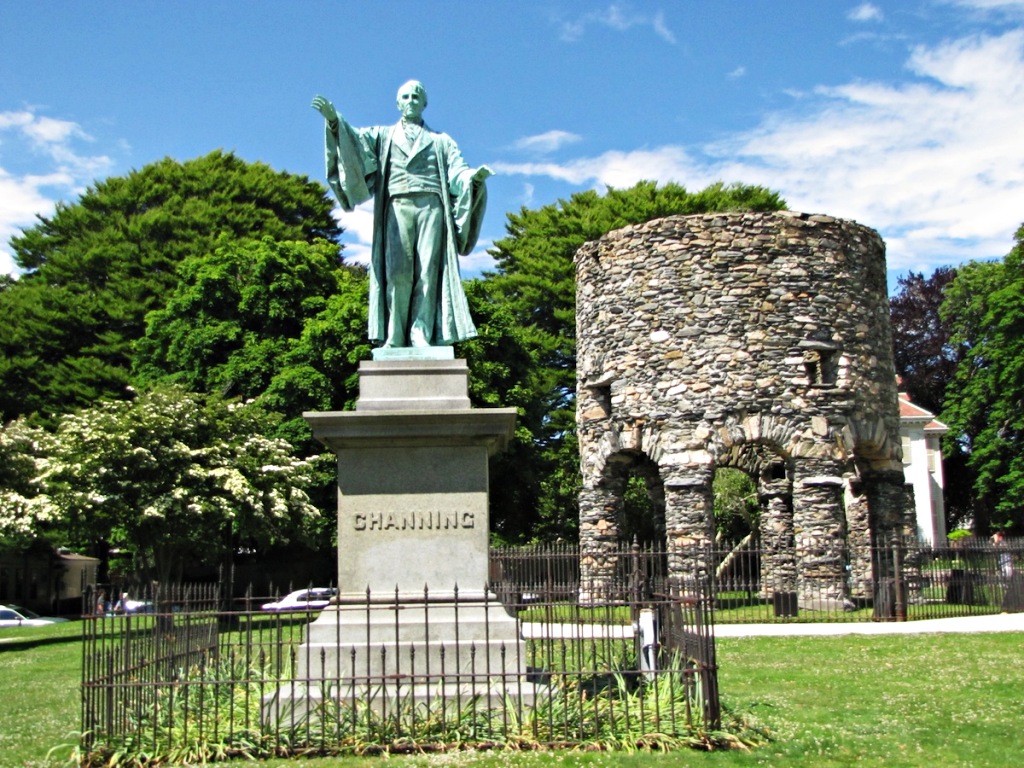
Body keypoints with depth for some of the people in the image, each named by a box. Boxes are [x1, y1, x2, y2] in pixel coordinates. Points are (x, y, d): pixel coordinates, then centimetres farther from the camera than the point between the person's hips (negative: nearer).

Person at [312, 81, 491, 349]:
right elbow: (355, 139, 4)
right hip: (398, 207, -1)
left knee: (427, 270, -11)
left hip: (431, 207, 1)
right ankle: (394, 337, -17)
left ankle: (421, 335, -16)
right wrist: (333, 119, -16)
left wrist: (475, 175, -14)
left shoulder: (441, 141, 24)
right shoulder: (384, 135, 23)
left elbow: (458, 171, 10)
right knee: (397, 271, -13)